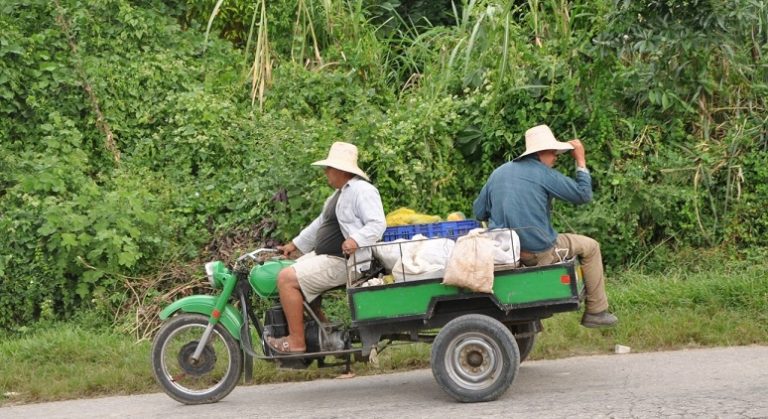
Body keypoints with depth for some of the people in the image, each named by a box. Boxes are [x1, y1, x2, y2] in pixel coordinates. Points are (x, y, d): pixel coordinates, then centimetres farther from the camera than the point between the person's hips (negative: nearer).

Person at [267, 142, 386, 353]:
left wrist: (355, 240, -39)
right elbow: (320, 223, 27)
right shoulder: (340, 193, 20)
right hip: (324, 255, 11)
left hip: (343, 262, -11)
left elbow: (378, 223, -24)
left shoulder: (362, 190, -14)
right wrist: (295, 244, 26)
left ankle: (296, 342, -13)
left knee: (287, 279, -20)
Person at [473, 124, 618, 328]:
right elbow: (583, 194, -4)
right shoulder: (544, 174, -8)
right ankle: (596, 311, 16)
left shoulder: (498, 173, 9)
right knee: (590, 247, 15)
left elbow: (479, 212, 11)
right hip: (538, 251, -6)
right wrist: (581, 162, 6)